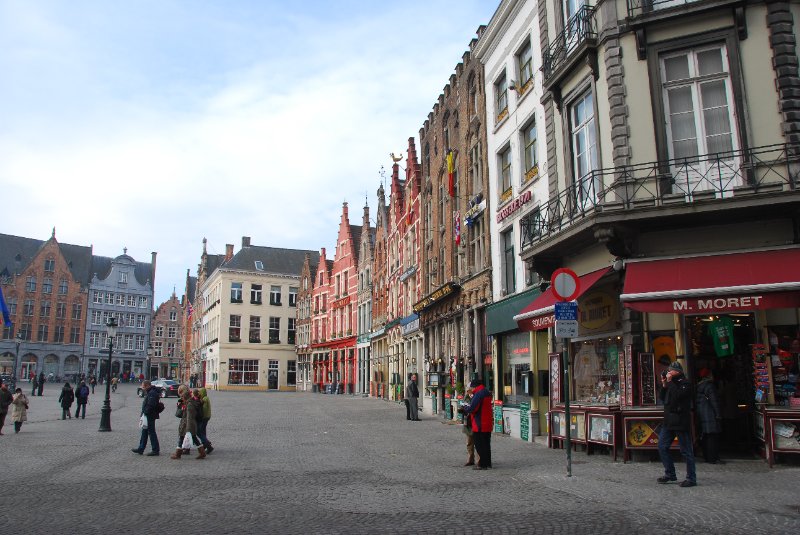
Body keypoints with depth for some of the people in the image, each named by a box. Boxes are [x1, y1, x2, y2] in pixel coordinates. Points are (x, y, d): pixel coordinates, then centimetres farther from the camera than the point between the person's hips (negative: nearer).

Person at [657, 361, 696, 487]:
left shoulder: (685, 384, -8)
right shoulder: (670, 383, 16)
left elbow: (677, 395, -26)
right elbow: (662, 398, 14)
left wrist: (669, 381, -17)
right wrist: (664, 384, 2)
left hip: (681, 422, -9)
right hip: (669, 421, 9)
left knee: (686, 451, -1)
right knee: (662, 447, 9)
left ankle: (691, 478, 6)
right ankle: (670, 474, 19)